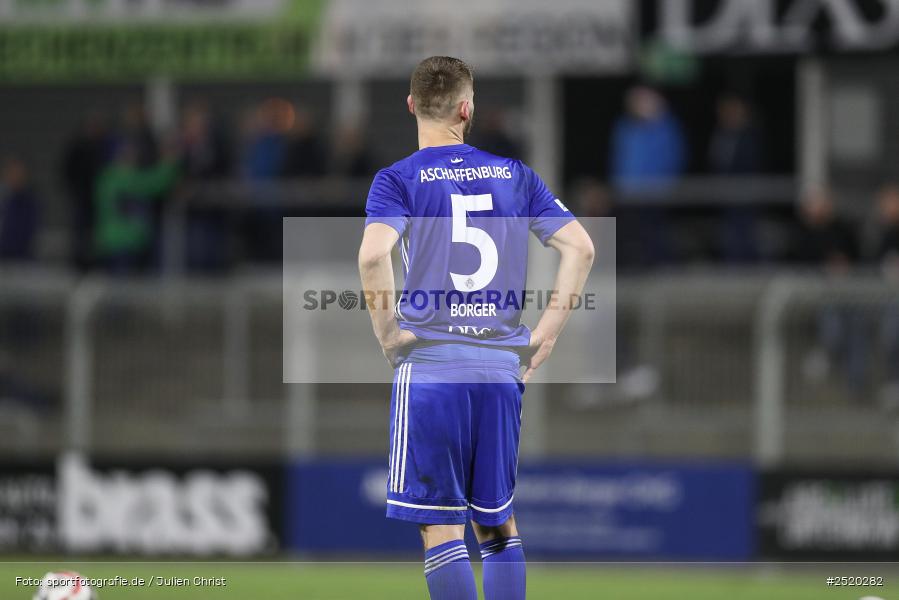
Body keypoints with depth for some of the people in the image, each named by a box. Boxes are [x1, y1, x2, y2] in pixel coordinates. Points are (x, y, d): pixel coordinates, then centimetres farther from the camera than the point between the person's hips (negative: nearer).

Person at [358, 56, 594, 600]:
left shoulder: (399, 179, -2)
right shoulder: (513, 173, 9)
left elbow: (373, 254, -21)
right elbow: (581, 247, 4)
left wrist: (387, 332, -9)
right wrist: (548, 332, 6)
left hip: (430, 366, -4)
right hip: (503, 367, 4)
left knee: (441, 528, -1)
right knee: (498, 524, 16)